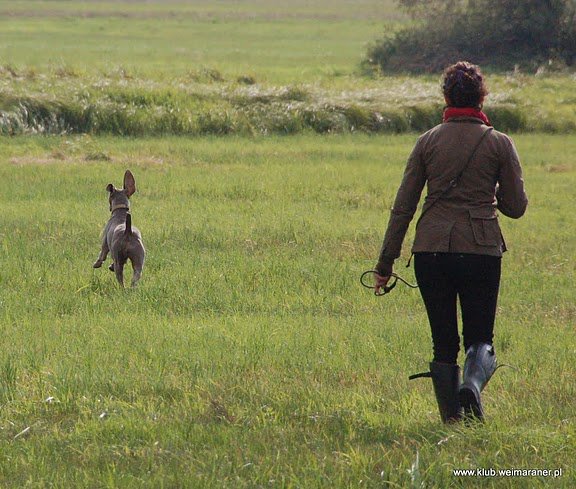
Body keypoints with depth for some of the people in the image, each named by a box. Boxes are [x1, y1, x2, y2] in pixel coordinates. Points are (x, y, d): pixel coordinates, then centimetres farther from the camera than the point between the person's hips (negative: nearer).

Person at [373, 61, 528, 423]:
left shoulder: (428, 142, 3)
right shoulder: (499, 144, -1)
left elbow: (403, 207, 3)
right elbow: (516, 207, 2)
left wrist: (386, 263, 8)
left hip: (431, 249, 1)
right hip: (481, 250, -1)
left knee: (444, 342, 10)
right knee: (480, 337, 8)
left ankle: (453, 419, 5)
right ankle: (473, 383, -23)